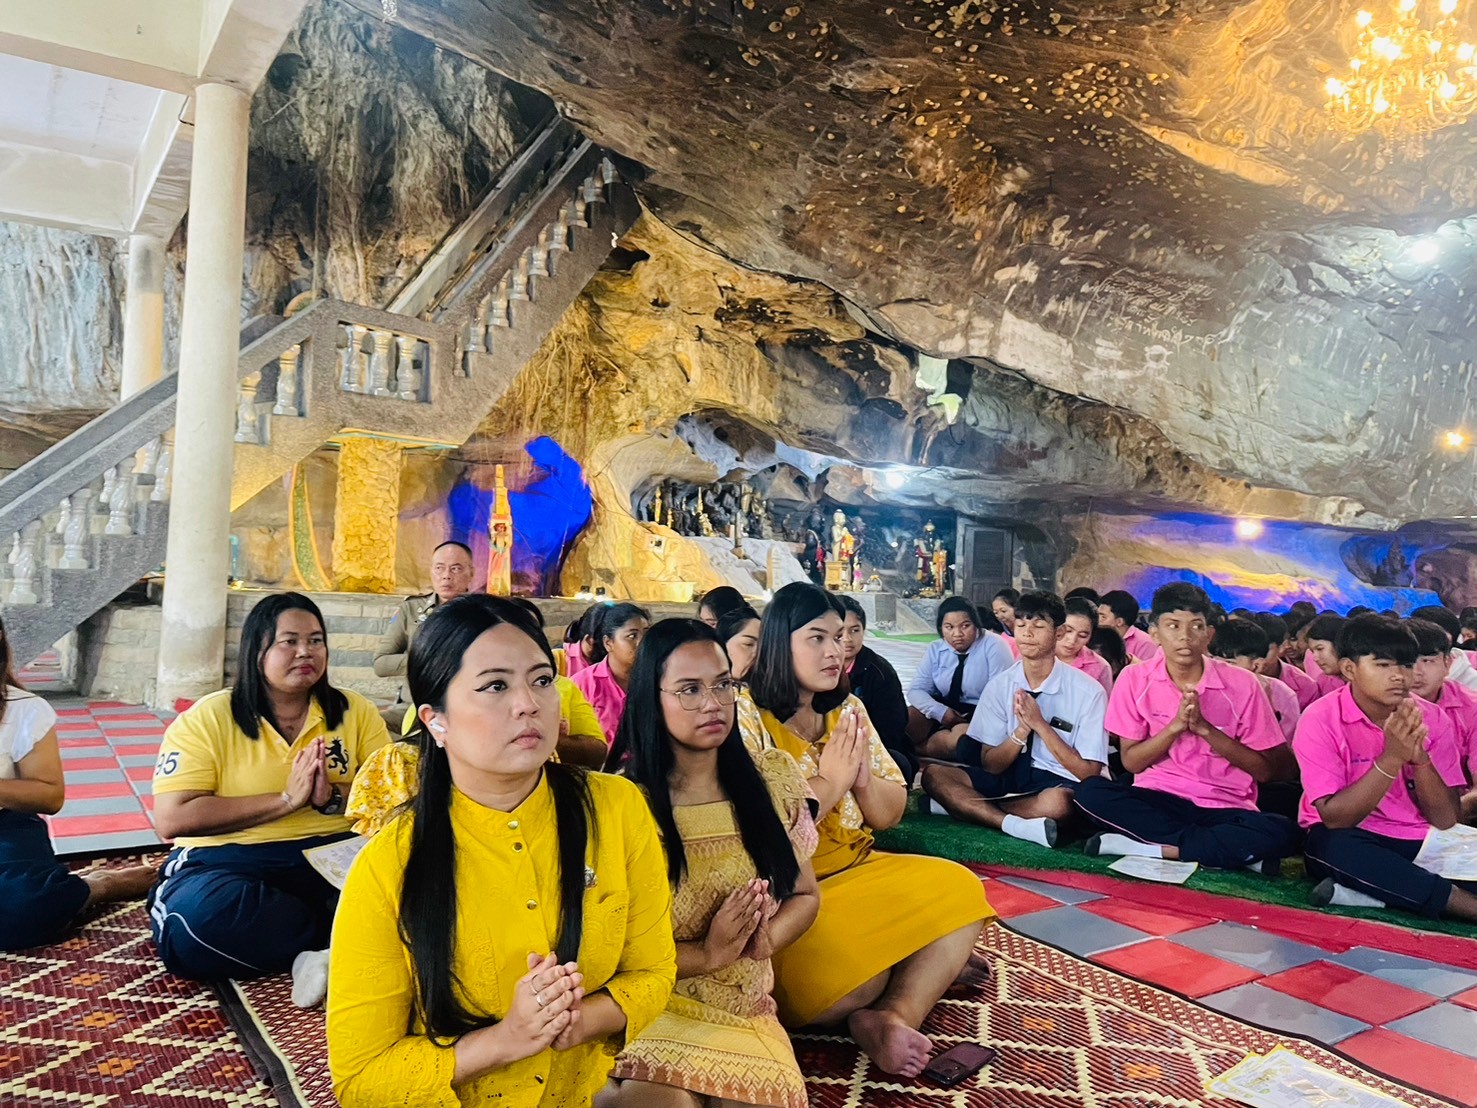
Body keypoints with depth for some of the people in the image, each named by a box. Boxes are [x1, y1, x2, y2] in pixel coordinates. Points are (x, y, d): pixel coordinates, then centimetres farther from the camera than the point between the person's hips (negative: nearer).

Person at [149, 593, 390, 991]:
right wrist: (286, 800, -13)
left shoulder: (355, 712, 9)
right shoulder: (207, 719, 2)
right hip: (228, 861, 0)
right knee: (196, 913, -35)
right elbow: (171, 819, -10)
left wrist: (335, 797, -16)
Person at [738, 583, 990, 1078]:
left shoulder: (847, 710, 7)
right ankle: (932, 972, -1)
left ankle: (894, 1016, -24)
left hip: (856, 870, 7)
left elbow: (890, 814, 9)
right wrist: (828, 782, -16)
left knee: (959, 889, -11)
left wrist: (863, 779, -13)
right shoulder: (746, 714, -13)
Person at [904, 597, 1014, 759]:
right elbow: (917, 690, -1)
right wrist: (941, 712, -20)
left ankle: (918, 748, -10)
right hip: (944, 708, 4)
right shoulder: (935, 649, 2)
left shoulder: (993, 645, -11)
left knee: (959, 738, -35)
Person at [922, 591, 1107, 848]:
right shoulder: (999, 686, 1)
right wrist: (1022, 730, -17)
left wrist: (1040, 725, -17)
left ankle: (964, 805, -20)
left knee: (1058, 802, -40)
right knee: (934, 775, -19)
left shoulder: (1088, 691, -8)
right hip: (1008, 777, 4)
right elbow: (990, 764, 2)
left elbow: (1088, 773, -9)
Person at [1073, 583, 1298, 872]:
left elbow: (1265, 770, -3)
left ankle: (1150, 848, -21)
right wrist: (1175, 726, -17)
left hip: (1225, 808, -1)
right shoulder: (1135, 679, -2)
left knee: (1280, 832, -31)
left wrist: (1205, 728, -16)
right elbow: (1131, 762, -1)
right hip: (1156, 799, 1)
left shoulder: (1242, 684, -4)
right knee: (1090, 792, -28)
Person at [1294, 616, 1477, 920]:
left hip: (1420, 843, 3)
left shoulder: (1431, 718, -1)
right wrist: (1391, 758, -27)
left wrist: (1418, 756, -22)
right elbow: (1335, 818, -19)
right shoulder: (1321, 720, -13)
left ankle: (1365, 894, -24)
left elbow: (1446, 820, -5)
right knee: (1334, 846, -37)